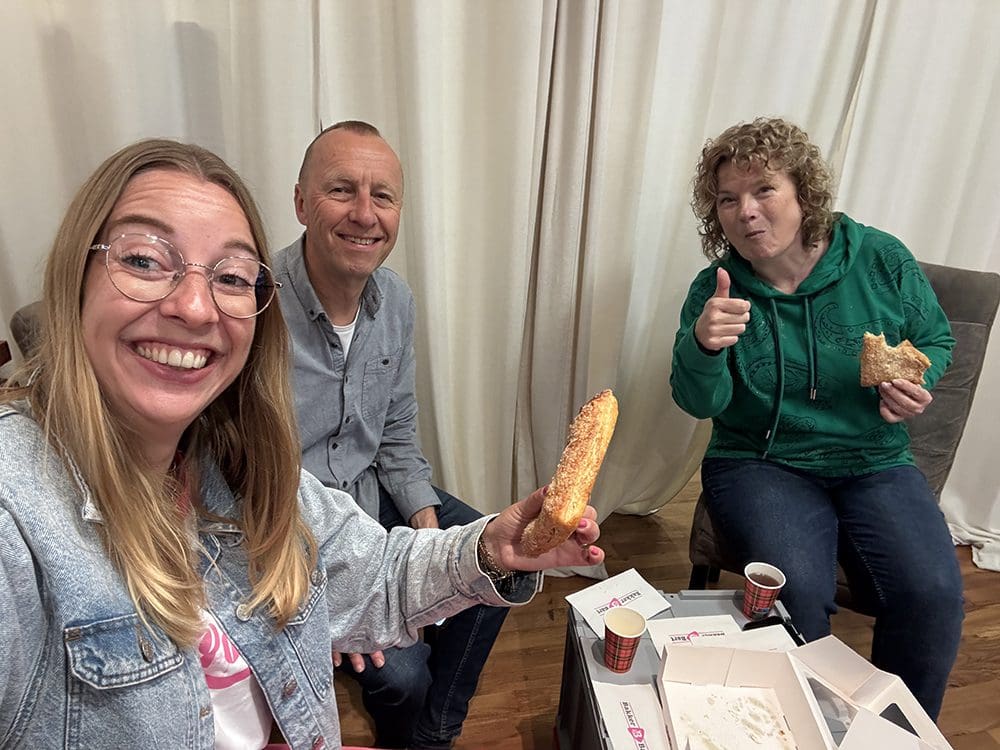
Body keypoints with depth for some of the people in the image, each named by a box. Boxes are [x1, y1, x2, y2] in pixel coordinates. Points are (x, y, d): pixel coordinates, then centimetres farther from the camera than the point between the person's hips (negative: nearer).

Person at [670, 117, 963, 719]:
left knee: (932, 594, -21)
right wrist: (702, 346, -34)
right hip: (762, 464, -1)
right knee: (798, 591, -27)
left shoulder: (882, 260, -2)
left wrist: (917, 384, -8)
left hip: (876, 464, 2)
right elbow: (701, 403, -12)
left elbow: (936, 339, 14)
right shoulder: (716, 289, -5)